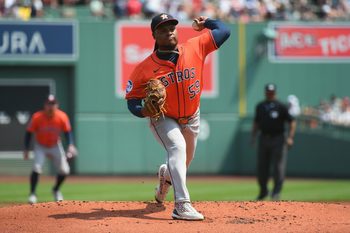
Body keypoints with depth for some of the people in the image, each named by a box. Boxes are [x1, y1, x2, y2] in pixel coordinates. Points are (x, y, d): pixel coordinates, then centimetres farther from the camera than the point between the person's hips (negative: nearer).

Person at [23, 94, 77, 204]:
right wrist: (26, 149, -18)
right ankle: (32, 194, -10)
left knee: (64, 170, -2)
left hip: (55, 146, 2)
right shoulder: (37, 117, -24)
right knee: (36, 168, -22)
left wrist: (70, 145, -28)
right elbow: (29, 133, -14)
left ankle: (56, 190, 26)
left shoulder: (62, 117, -20)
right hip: (40, 146, -2)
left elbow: (67, 132, -11)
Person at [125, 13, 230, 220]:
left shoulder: (195, 48, -13)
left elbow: (224, 31, -7)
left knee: (185, 161, 20)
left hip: (191, 118, 4)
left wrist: (205, 22, 6)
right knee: (177, 148, -31)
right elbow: (132, 98, -11)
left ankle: (165, 175, 58)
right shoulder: (145, 68, -19)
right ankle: (182, 205, -37)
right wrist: (142, 111, -31)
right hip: (162, 119, -4)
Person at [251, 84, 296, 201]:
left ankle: (276, 192, -2)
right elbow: (256, 123, 20)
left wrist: (290, 137, -13)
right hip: (264, 138, 4)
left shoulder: (281, 107, -3)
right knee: (262, 167, 6)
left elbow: (292, 122, -3)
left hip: (278, 139, -4)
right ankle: (263, 191, 20)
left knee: (278, 167, -7)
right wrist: (253, 137, 9)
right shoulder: (260, 106, 10)